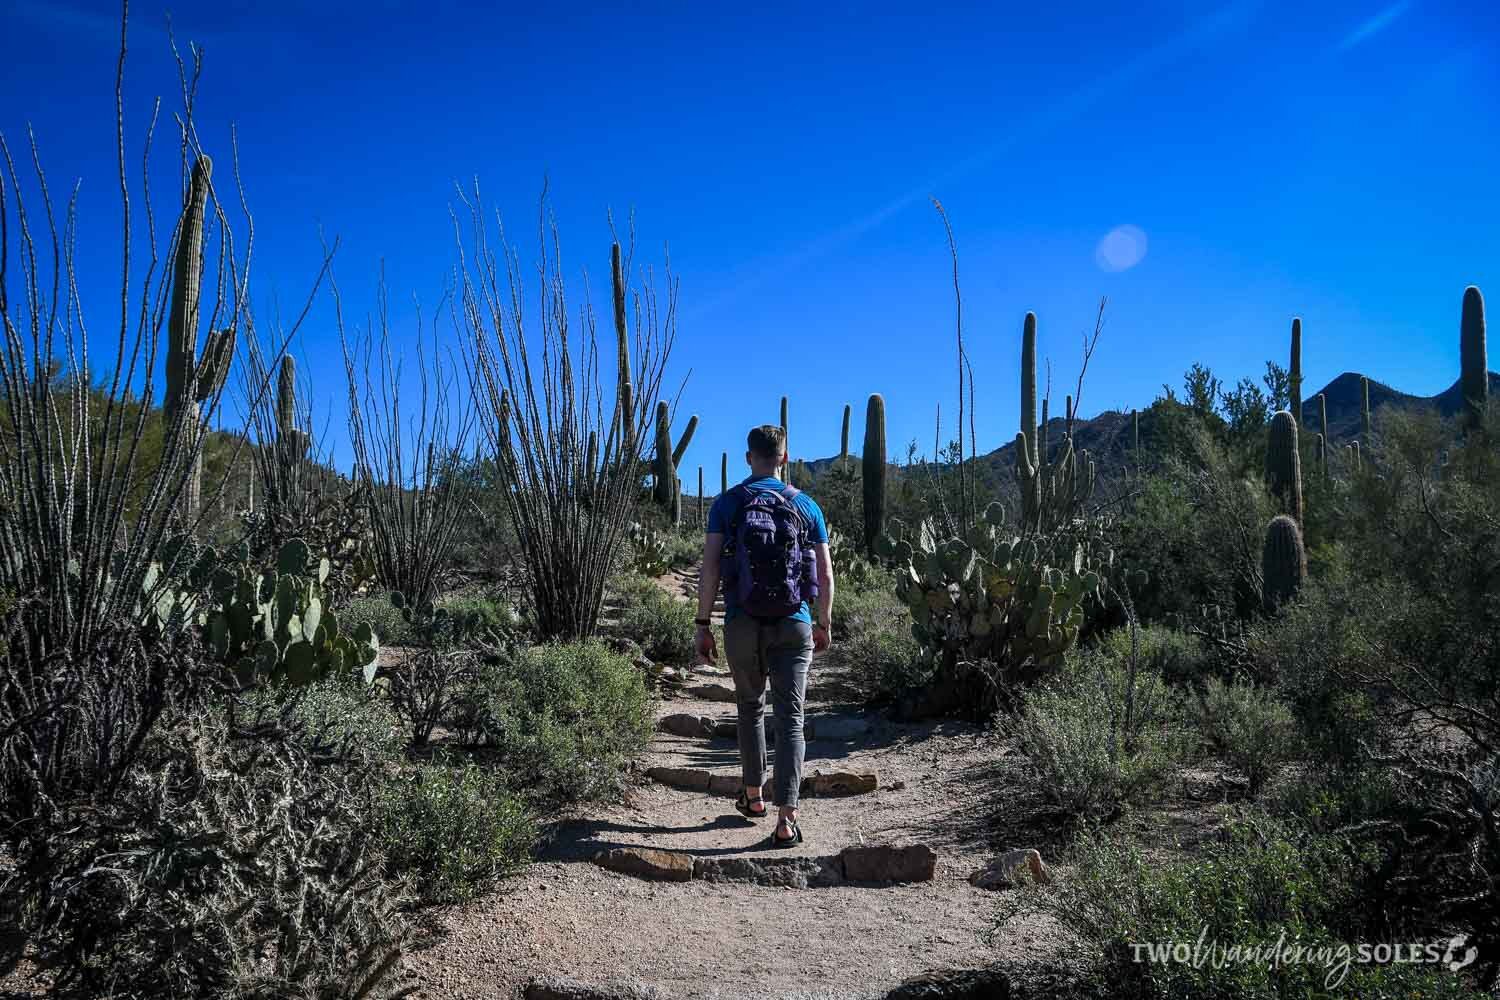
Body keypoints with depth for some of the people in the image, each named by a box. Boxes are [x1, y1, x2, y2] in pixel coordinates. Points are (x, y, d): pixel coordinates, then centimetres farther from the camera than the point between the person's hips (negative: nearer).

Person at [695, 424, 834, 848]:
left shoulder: (728, 503, 0)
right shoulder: (806, 506, 4)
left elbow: (710, 567, -7)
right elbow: (825, 576, 4)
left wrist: (702, 625, -2)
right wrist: (824, 625, 17)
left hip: (743, 624, 0)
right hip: (794, 625, 0)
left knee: (750, 706, 21)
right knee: (790, 717, 1)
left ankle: (753, 794, 31)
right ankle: (786, 818, -7)